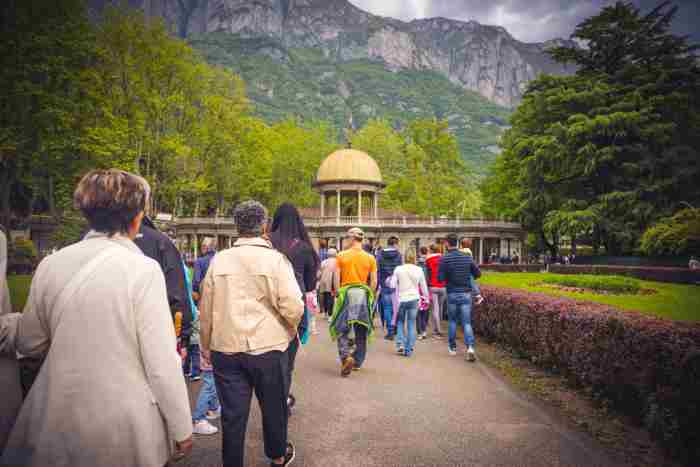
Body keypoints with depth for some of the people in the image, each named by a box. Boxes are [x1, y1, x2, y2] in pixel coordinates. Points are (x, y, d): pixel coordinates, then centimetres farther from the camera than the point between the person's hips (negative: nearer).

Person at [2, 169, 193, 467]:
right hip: (127, 427, -3)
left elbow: (28, 344, 8)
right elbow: (162, 362, -18)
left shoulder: (50, 265, -4)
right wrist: (182, 430, -7)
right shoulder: (143, 269, -18)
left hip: (58, 422, 4)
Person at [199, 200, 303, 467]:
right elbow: (293, 307, -16)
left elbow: (206, 309, 5)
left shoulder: (219, 260, -1)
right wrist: (290, 328, 5)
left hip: (225, 348, 2)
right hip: (268, 347, -1)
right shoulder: (275, 259, -11)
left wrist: (206, 345, 18)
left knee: (232, 414, 12)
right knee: (273, 406, 19)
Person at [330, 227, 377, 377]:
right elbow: (374, 282, 1)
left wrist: (338, 293, 10)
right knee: (361, 331, 14)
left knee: (342, 329, 6)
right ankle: (358, 362, 24)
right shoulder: (370, 258, 1)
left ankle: (346, 357, -14)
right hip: (363, 293, 2)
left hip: (346, 293, -2)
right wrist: (369, 296, 14)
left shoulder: (341, 255, -3)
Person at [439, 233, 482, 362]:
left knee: (452, 321, 16)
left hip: (452, 294, -2)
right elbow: (478, 274, 6)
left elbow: (440, 278, -13)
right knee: (466, 322, 5)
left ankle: (452, 347, 26)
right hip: (466, 294, 2)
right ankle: (470, 347, -14)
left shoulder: (444, 259, -10)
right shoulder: (467, 257, 1)